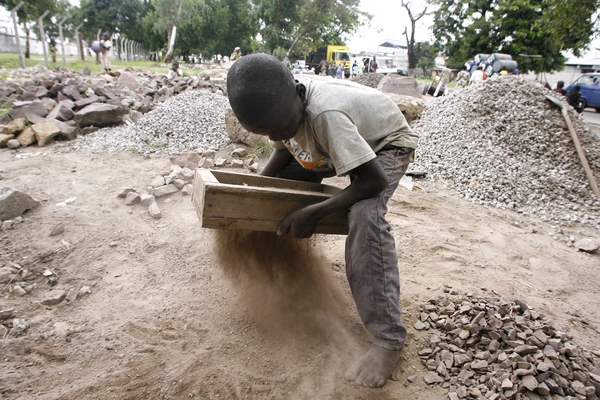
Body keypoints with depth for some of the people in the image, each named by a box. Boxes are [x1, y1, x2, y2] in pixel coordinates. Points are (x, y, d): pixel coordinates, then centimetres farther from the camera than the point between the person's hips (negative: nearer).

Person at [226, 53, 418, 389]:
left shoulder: (326, 115, -42)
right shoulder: (279, 106, -20)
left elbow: (375, 180, -39)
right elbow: (285, 149, -1)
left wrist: (313, 213, -38)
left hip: (387, 144, -7)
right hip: (338, 144, 8)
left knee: (365, 216, -32)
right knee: (283, 177, -6)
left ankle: (389, 339, -27)